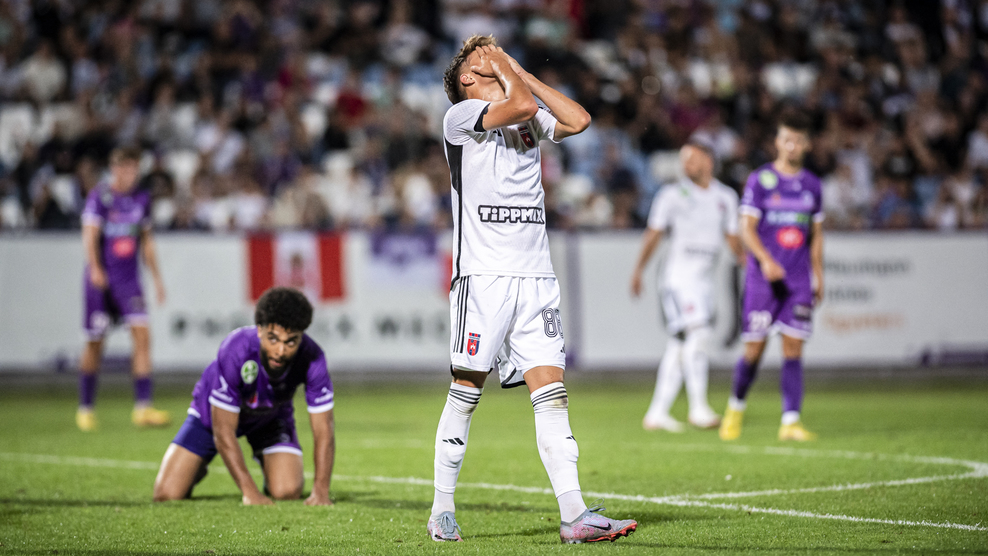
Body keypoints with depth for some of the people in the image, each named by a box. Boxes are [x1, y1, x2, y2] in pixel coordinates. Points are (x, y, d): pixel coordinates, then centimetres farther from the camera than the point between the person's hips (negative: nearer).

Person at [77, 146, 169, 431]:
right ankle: (85, 408, 19)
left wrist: (156, 277, 18)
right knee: (95, 343, 3)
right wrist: (95, 269, -29)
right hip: (101, 279, -4)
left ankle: (142, 407, -15)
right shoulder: (99, 196, -6)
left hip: (129, 279, 4)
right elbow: (90, 234, -15)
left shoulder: (141, 199, 10)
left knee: (142, 334, -13)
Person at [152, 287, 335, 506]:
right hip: (215, 413, -2)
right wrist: (250, 491, -38)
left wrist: (320, 491, -37)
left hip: (271, 417, 2)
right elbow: (223, 432, -33)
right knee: (167, 494, -13)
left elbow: (323, 431, -25)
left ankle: (267, 465, 15)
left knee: (287, 492, -22)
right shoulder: (234, 351, -40)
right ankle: (198, 469, 24)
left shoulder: (312, 359, -33)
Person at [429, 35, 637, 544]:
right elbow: (522, 106, -16)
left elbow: (578, 120, 6)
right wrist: (502, 69, 2)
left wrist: (518, 70, 11)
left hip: (535, 278, 5)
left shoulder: (528, 121, 20)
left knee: (551, 391, -4)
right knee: (466, 392, -1)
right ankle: (442, 512, 10)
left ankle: (574, 515, -11)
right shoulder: (461, 116, -1)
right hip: (482, 274, -5)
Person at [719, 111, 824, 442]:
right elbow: (747, 228, -6)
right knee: (754, 349, -2)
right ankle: (735, 408, 22)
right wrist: (766, 260, -22)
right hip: (762, 278, -3)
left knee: (793, 349, -5)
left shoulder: (811, 185, 12)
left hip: (799, 281, 3)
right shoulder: (760, 180, -1)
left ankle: (791, 421, -8)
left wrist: (819, 278, 14)